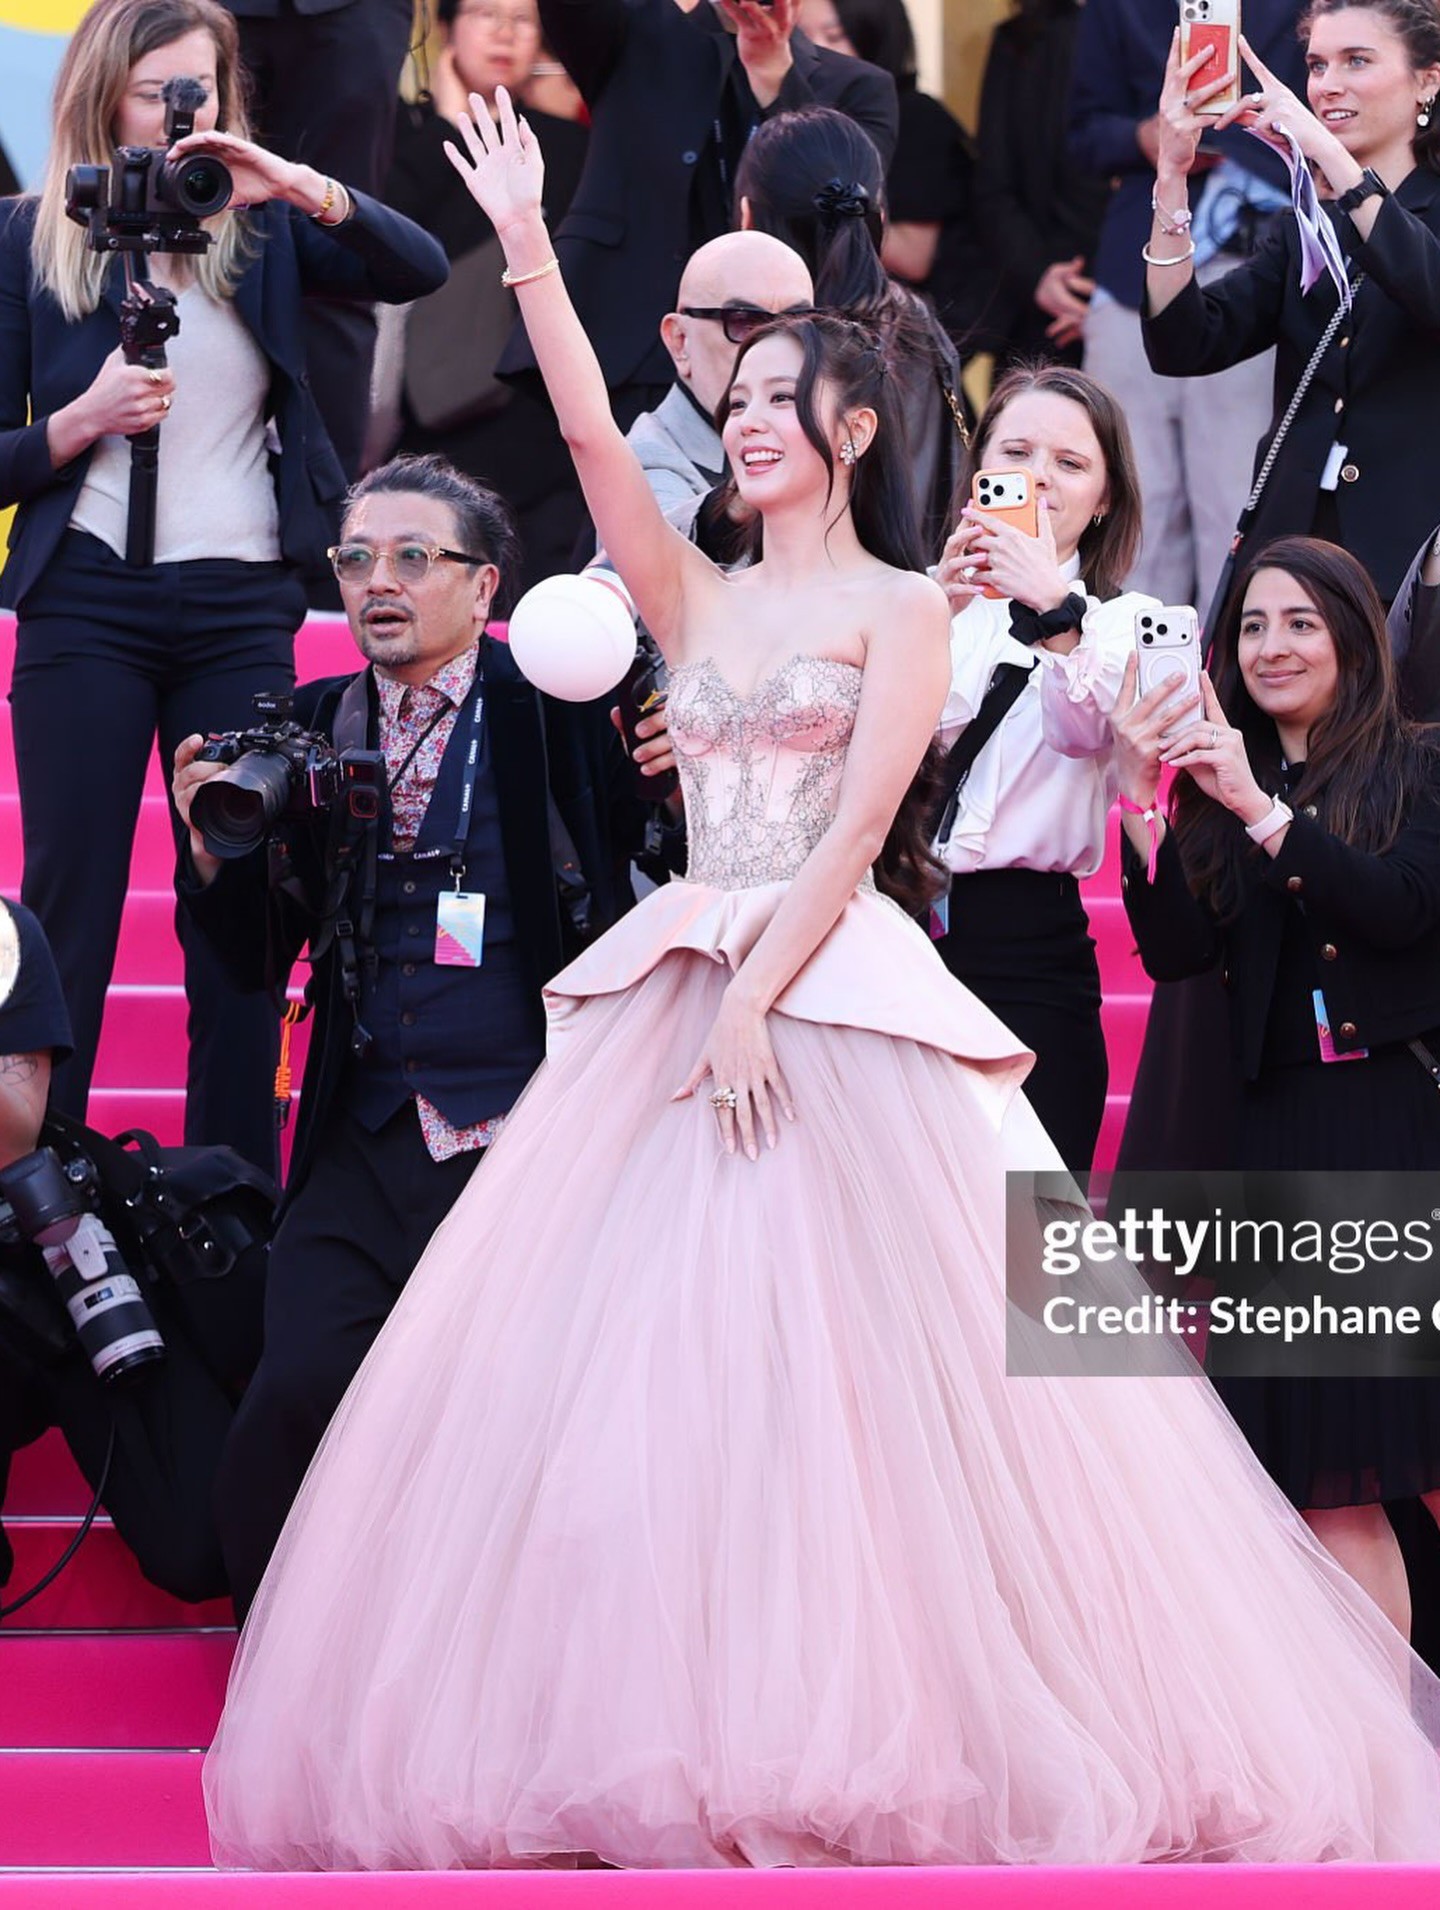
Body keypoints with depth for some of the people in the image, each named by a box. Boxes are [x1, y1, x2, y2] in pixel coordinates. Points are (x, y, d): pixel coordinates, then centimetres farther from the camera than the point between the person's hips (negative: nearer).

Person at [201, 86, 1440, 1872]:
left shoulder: (902, 607, 3)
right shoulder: (699, 597, 16)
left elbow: (860, 822, -8)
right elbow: (588, 432, 4)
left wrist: (758, 1001, -18)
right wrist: (525, 241, -3)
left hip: (839, 995, -5)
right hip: (682, 986, 5)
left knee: (842, 1358, -12)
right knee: (624, 1339, -3)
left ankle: (872, 1736, -9)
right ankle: (676, 1748, -1)